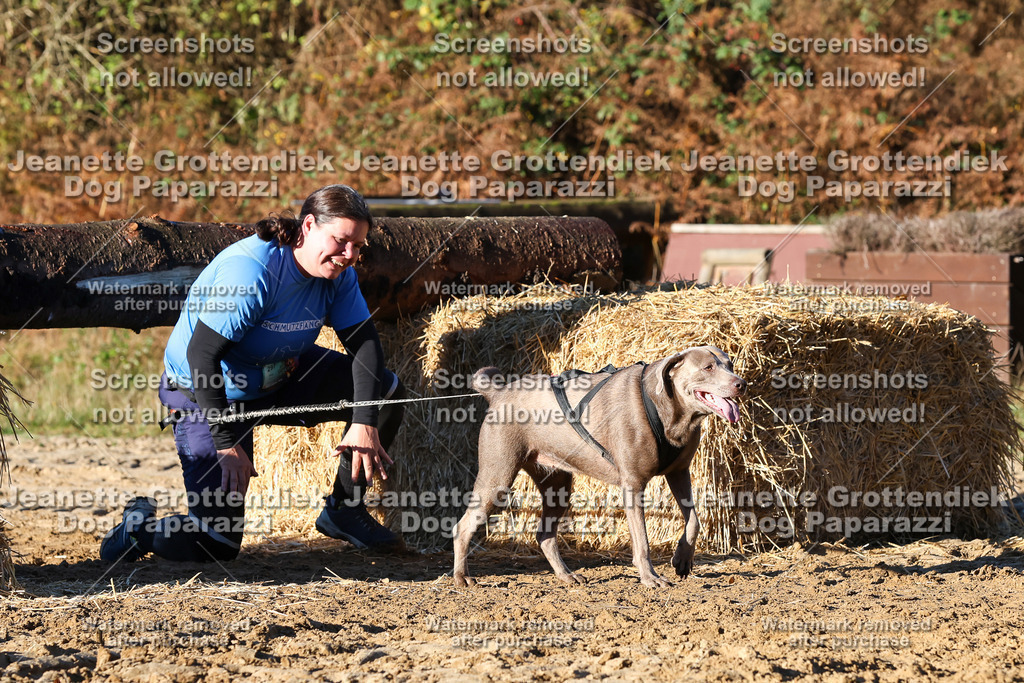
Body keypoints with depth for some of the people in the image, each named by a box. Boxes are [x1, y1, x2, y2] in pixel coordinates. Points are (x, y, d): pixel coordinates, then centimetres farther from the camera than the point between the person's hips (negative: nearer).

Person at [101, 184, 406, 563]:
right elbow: (201, 355, -32)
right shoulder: (251, 270, -32)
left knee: (385, 390, -5)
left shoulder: (338, 273, -10)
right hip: (205, 395, -7)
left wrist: (364, 423, -26)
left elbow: (365, 343, -10)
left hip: (280, 381, 7)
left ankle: (344, 510, 10)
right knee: (215, 544, -14)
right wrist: (227, 445, -32)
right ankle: (141, 524, 19)